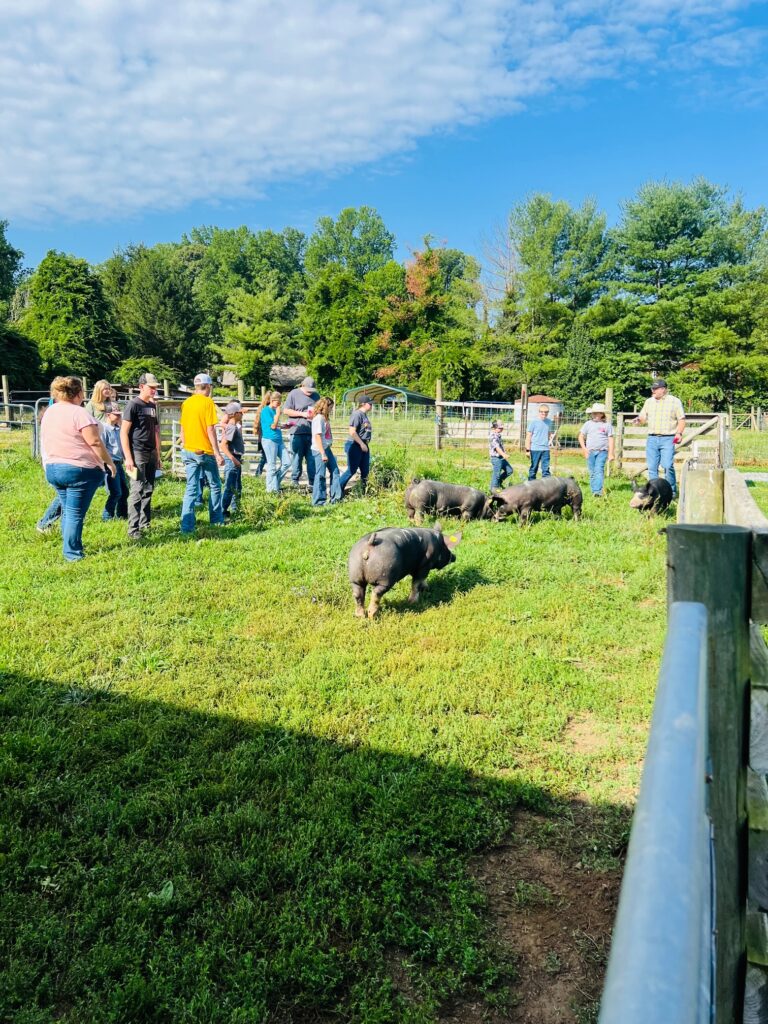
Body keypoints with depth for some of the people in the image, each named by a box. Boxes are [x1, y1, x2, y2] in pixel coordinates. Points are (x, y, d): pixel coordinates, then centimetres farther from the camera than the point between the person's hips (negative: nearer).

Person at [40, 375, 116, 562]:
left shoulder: (49, 413, 11)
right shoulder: (78, 413, -15)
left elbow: (45, 442, 19)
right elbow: (95, 443, -17)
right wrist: (109, 462, -7)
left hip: (52, 468, 8)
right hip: (79, 470, -8)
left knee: (67, 511, 18)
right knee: (75, 513, -2)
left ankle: (69, 548, 26)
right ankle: (73, 553, 2)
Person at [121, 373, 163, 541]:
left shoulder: (152, 406, 14)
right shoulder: (133, 405, -8)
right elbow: (123, 432, -11)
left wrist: (158, 455, 18)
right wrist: (128, 457, -17)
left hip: (151, 454, 7)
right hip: (137, 453, -7)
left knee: (148, 490, 10)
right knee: (137, 491, -9)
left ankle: (145, 524, 20)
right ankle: (133, 529, -6)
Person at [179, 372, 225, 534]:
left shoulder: (186, 403, 7)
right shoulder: (208, 402, -9)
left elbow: (182, 430, 11)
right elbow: (210, 430, -14)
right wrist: (217, 453, -11)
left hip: (189, 451, 5)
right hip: (205, 452, -5)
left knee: (191, 489, 4)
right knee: (214, 486, 13)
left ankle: (187, 526, -4)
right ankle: (216, 520, 22)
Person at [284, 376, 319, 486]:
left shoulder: (316, 395, 14)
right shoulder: (294, 394, 1)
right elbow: (286, 411, -2)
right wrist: (302, 414, -10)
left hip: (312, 432, 3)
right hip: (298, 431, -3)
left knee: (312, 458, 3)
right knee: (297, 457, 2)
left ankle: (312, 482, 7)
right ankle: (295, 480, 11)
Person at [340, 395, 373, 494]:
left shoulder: (364, 415, 14)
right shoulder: (357, 414, -14)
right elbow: (352, 432, -21)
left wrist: (366, 444, 16)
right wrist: (361, 443, -19)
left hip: (364, 446, 9)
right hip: (355, 445, -9)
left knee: (365, 470, 11)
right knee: (351, 470, -5)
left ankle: (364, 492, 20)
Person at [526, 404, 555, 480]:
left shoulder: (549, 422, 8)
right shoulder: (534, 422, -4)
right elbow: (529, 435, -3)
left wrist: (550, 439, 5)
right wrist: (527, 449, -6)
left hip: (546, 449, 3)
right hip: (535, 449, -3)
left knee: (546, 469, 1)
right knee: (534, 468, 5)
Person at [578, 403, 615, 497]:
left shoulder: (607, 425, 6)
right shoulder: (588, 424, 10)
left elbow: (610, 439, 6)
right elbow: (581, 436, 13)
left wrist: (611, 454, 1)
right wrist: (584, 448, 0)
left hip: (602, 451, -3)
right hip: (590, 451, 3)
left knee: (599, 470, -15)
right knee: (592, 472, 5)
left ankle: (598, 491, -22)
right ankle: (593, 491, 12)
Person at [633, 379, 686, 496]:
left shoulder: (674, 401, 4)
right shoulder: (649, 401, 15)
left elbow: (681, 419, 1)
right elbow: (643, 419, 16)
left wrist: (679, 433, -13)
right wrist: (638, 421, -8)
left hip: (667, 439, -4)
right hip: (652, 438, 4)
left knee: (667, 466, -13)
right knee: (652, 467, 3)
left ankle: (671, 491, -2)